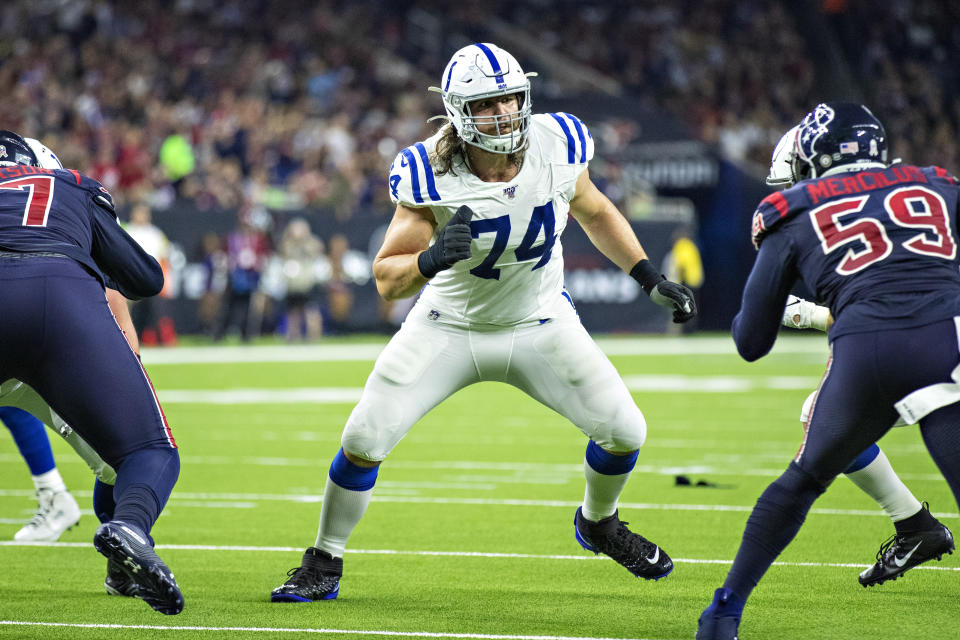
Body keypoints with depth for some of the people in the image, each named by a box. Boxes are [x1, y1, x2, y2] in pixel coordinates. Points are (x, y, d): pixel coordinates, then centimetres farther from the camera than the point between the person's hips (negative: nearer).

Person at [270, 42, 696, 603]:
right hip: (451, 326, -2)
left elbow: (595, 212, 5)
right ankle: (324, 566, 12)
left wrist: (653, 280, 6)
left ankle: (598, 524, 31)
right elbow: (387, 281, -22)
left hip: (541, 324, 2)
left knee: (625, 431, -3)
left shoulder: (557, 146, -18)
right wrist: (431, 260, -43)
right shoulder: (433, 175, -26)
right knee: (364, 440, -10)